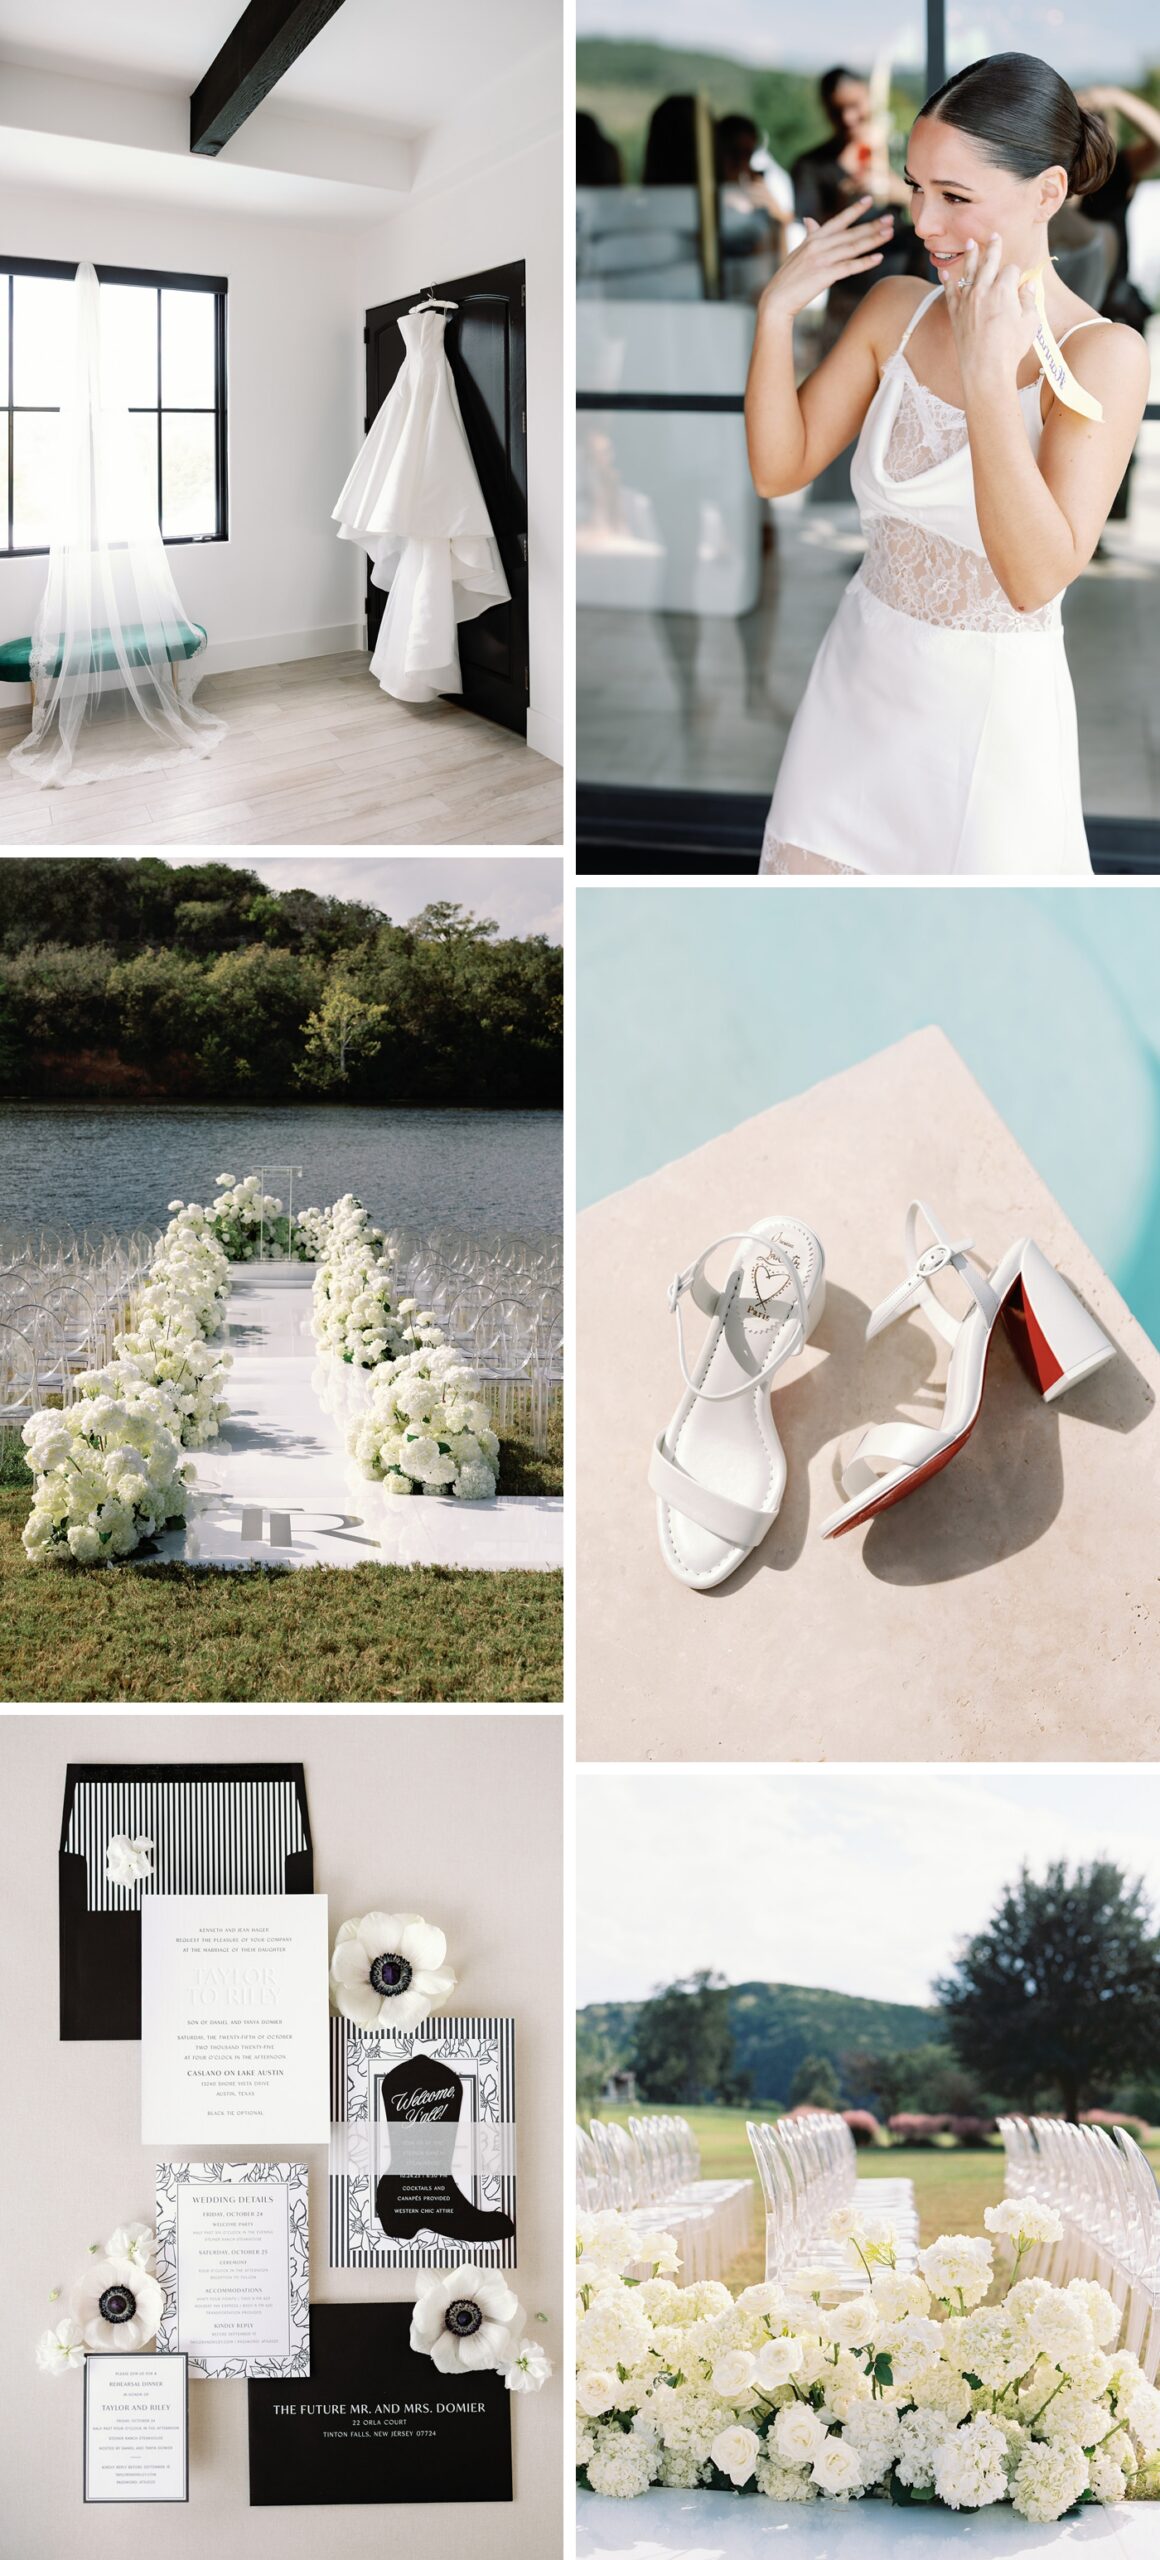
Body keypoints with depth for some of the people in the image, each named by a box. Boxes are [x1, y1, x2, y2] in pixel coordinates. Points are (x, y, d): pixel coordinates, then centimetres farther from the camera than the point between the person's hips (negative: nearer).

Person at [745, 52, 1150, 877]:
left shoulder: (1103, 355, -19)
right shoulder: (896, 308, -3)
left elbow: (1037, 577, -28)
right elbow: (780, 468, -1)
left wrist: (989, 378, -35)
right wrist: (777, 311, -13)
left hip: (990, 706, -5)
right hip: (861, 678, 5)